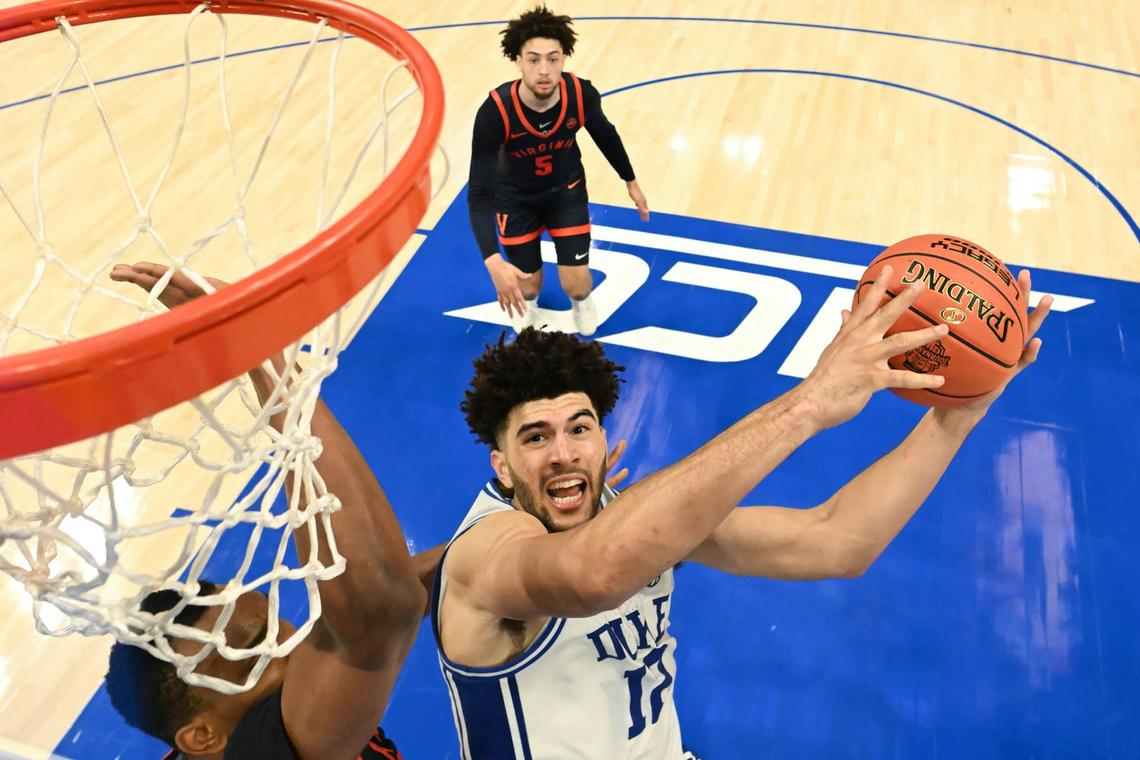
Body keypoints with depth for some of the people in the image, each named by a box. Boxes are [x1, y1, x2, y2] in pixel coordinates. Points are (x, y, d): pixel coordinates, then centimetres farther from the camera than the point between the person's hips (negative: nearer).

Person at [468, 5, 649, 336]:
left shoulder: (582, 95, -28)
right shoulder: (495, 111, -36)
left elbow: (606, 135, -3)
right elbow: (479, 193, -35)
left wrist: (631, 182, 11)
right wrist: (493, 261, -48)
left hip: (566, 189, 1)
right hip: (515, 196, -1)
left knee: (576, 285, -4)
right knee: (527, 291, 6)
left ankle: (582, 301, 38)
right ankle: (527, 301, 49)